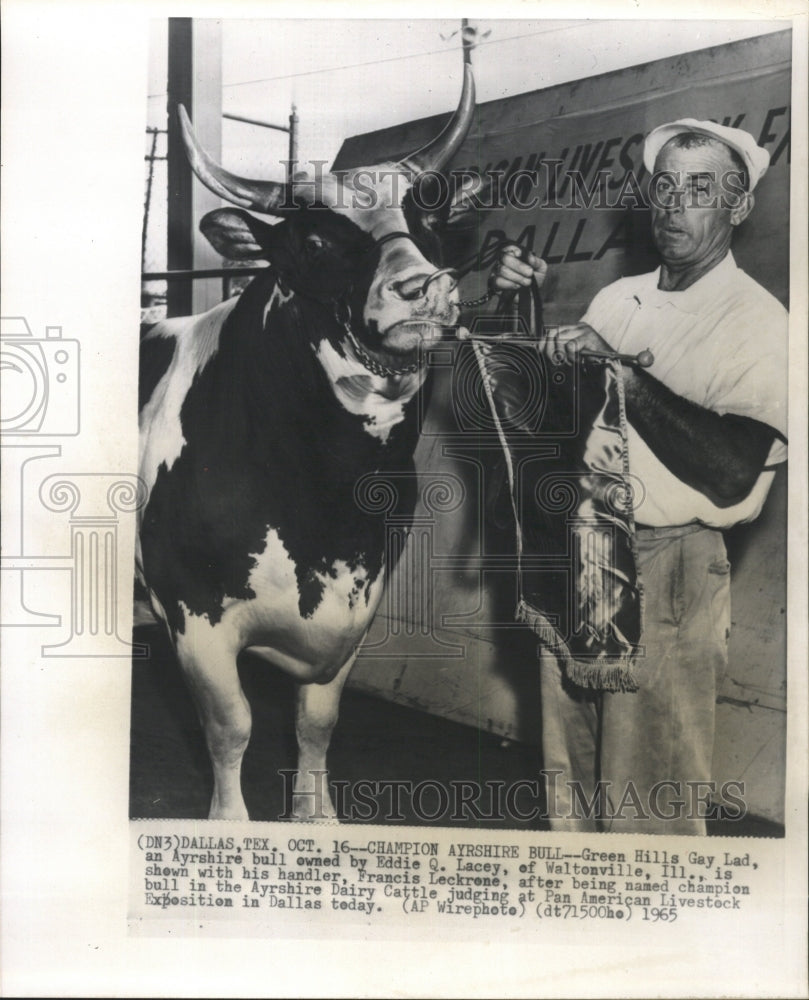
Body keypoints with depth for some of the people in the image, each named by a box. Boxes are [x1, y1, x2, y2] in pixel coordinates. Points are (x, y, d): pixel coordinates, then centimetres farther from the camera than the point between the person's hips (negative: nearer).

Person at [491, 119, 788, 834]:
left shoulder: (760, 321, -7)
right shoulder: (617, 299, 11)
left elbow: (733, 472, -20)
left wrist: (625, 374, -22)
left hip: (667, 572, -5)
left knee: (650, 794, 5)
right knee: (568, 768, 17)